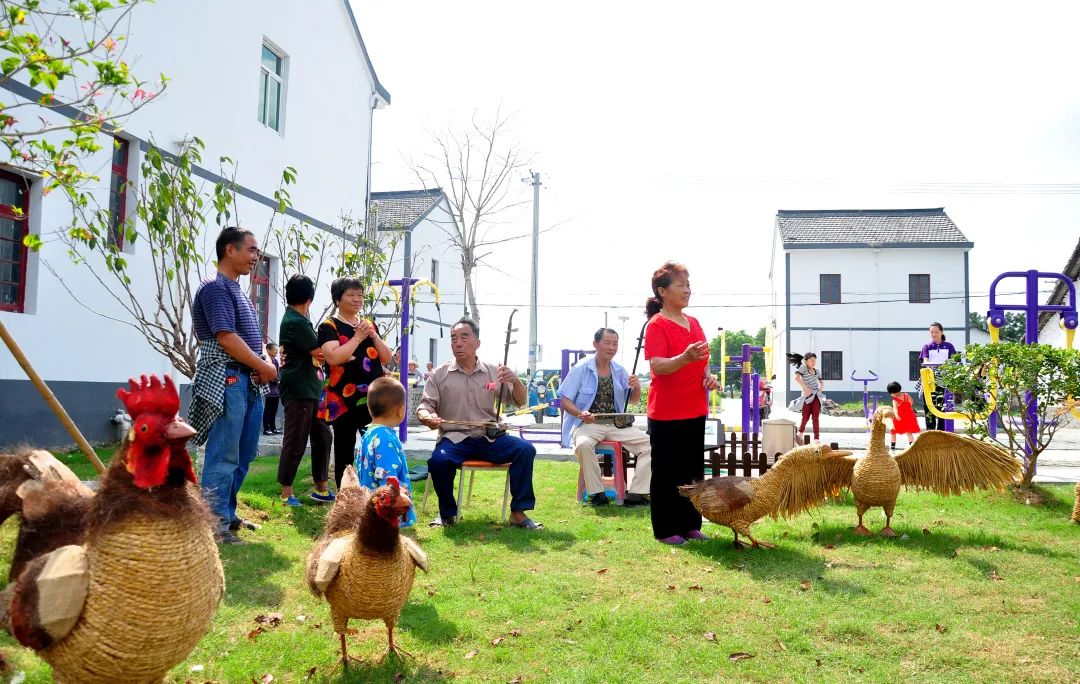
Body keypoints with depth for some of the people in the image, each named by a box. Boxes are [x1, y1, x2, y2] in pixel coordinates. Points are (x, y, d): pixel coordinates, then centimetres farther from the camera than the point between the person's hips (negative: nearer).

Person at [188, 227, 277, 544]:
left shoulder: (237, 290, 19)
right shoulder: (215, 287, -11)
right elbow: (227, 338, -20)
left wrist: (264, 366, 4)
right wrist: (264, 367, -12)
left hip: (249, 381, 10)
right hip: (226, 381, -10)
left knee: (243, 455, 15)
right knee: (223, 457, -6)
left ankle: (228, 513, 27)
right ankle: (217, 525, 0)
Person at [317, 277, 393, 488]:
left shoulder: (369, 324, 16)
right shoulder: (329, 326, -2)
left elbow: (386, 358, 13)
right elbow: (333, 357, -19)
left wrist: (373, 335, -2)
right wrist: (358, 337, -12)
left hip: (372, 399, 5)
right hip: (344, 400, -5)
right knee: (344, 455, 2)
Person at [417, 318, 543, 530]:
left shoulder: (493, 372, 11)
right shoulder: (440, 374, 7)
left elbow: (520, 401, 12)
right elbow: (424, 406, 4)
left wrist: (516, 380, -10)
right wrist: (427, 417, -22)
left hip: (490, 438, 2)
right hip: (455, 438, -1)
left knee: (525, 449, -23)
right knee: (438, 460, -33)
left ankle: (518, 513, -12)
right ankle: (447, 513, -6)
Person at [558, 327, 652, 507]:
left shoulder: (619, 371, 11)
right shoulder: (581, 369, -3)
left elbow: (633, 401, 16)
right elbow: (565, 401, -4)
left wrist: (637, 387, -8)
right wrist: (580, 414, -25)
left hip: (616, 424, 5)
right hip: (588, 423, -4)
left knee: (648, 443, -14)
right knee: (583, 444, -37)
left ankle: (636, 493, -13)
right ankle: (596, 493, -23)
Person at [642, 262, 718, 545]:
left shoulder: (693, 323, 12)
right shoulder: (657, 325, -12)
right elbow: (657, 366, -23)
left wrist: (708, 376, 3)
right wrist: (685, 358, -39)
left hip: (695, 410, 8)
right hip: (666, 413, -8)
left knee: (693, 470, 13)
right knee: (666, 472, 2)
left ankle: (690, 524, 25)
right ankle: (666, 529, 12)